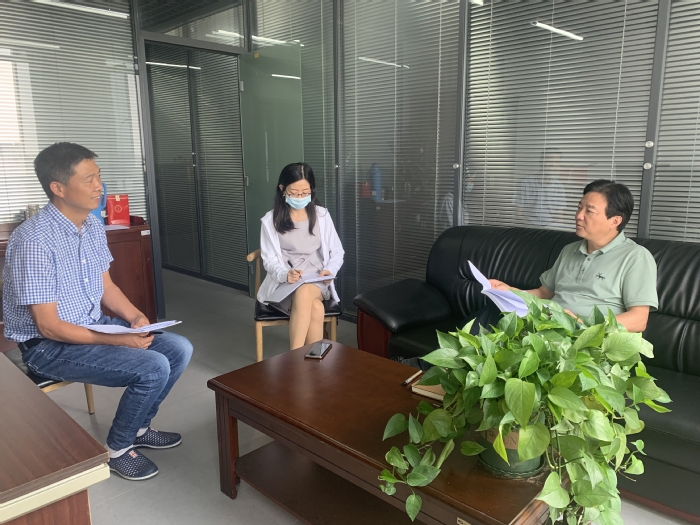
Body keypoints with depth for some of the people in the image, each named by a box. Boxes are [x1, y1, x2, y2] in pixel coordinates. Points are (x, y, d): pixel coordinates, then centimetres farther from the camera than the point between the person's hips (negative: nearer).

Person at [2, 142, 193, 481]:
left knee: (179, 350, -2)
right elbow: (48, 326, -24)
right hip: (48, 346, -8)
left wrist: (135, 317, -7)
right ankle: (116, 447, 4)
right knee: (153, 368, -23)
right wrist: (118, 340, -24)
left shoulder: (93, 225, 1)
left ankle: (137, 427, 18)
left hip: (95, 325, 8)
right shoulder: (33, 240, -26)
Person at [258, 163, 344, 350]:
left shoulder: (321, 215, 5)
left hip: (317, 281, 1)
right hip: (284, 282, -1)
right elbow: (270, 259, 0)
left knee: (304, 293, -36)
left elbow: (337, 251, 9)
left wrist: (330, 270, -13)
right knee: (316, 308, -34)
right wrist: (285, 275, -22)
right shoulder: (271, 220, 0)